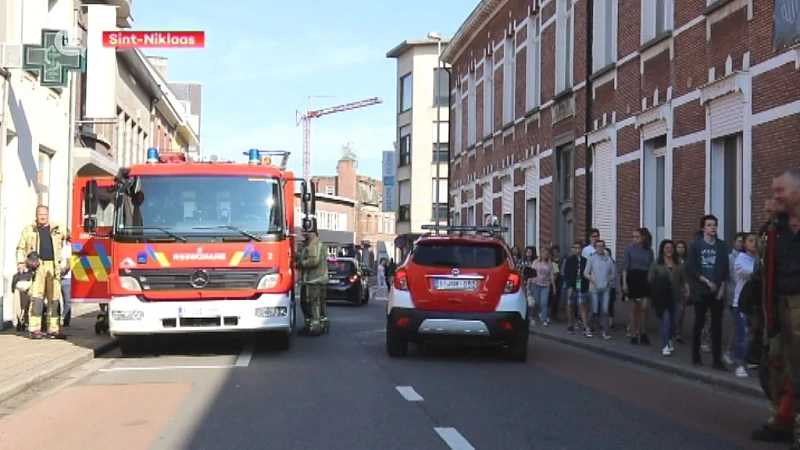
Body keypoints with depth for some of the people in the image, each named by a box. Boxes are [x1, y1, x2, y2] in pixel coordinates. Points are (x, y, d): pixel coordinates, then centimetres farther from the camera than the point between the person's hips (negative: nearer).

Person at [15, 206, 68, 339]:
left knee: (54, 298, 2)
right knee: (36, 297, -9)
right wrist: (21, 263, -2)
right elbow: (21, 248, 10)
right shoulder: (29, 230, 10)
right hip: (37, 266, -2)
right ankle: (35, 329, -8)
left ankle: (54, 329, 7)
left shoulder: (58, 228, 14)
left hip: (53, 267, 2)